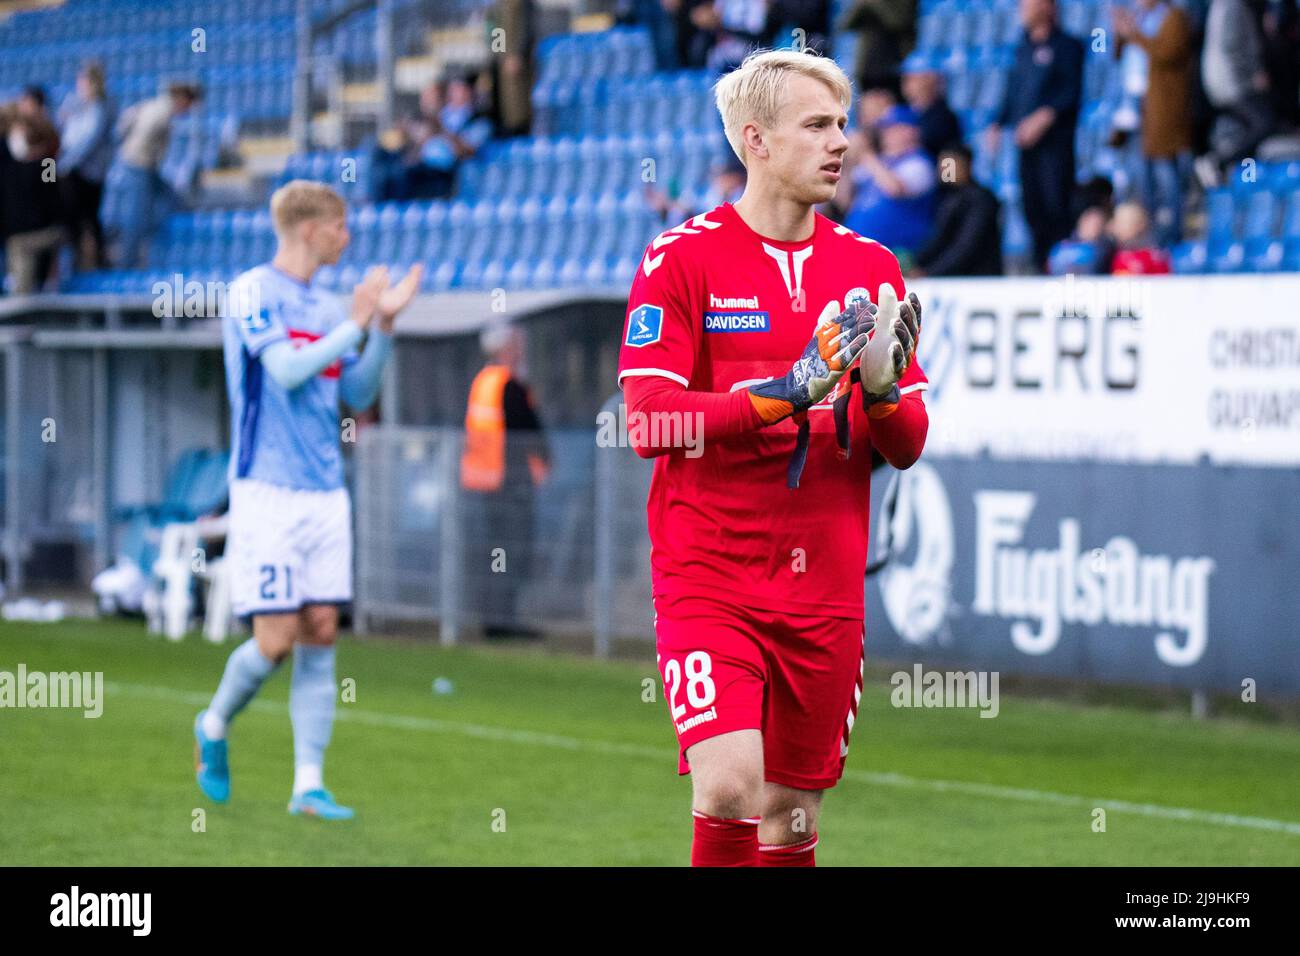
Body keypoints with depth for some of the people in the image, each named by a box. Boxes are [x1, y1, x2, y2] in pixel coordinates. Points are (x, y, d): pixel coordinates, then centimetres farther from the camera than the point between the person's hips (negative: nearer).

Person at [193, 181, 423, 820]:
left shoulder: (326, 308, 14)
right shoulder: (252, 293, -8)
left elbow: (357, 396, 15)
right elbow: (287, 369, -19)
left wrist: (383, 326, 4)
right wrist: (356, 324, -13)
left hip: (326, 494, 6)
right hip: (267, 495, -6)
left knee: (320, 634, 1)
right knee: (275, 641, -9)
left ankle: (309, 785, 3)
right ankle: (215, 725, 19)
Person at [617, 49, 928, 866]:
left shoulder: (871, 269, 9)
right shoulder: (682, 259, -3)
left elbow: (907, 447, 10)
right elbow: (648, 423, -12)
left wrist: (881, 388, -13)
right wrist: (787, 391, -20)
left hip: (826, 586, 4)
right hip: (709, 576, -4)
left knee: (794, 814, 8)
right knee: (729, 785, -20)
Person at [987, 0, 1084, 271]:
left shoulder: (1066, 46, -1)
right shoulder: (1023, 48, 18)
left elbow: (1071, 92, -10)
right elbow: (1013, 92, 22)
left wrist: (1044, 117, -21)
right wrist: (998, 125, 10)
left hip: (1056, 139, -6)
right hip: (1026, 142, 6)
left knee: (1056, 205, -11)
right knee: (1032, 206, 5)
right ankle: (1041, 264, 11)